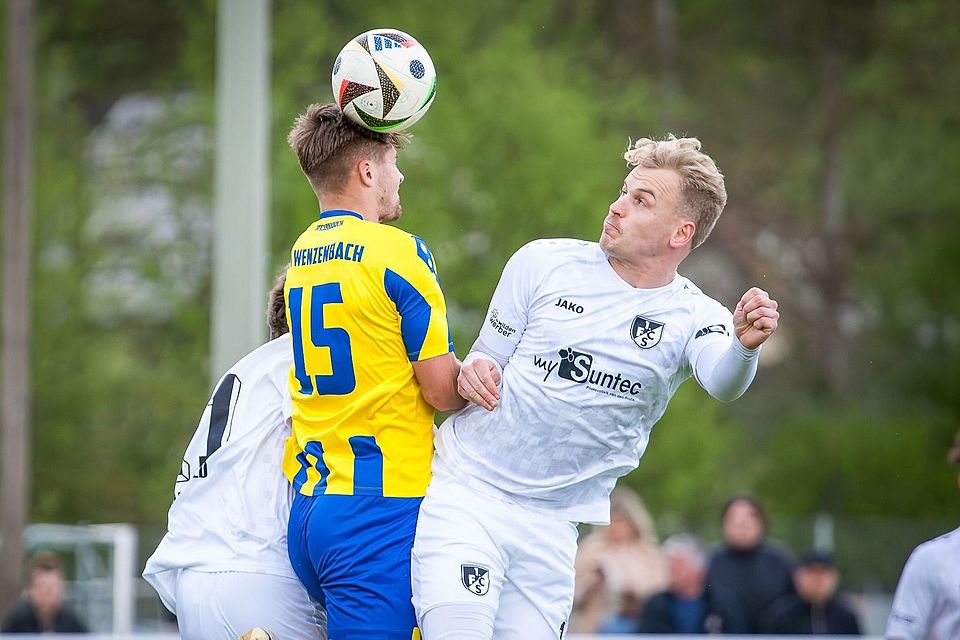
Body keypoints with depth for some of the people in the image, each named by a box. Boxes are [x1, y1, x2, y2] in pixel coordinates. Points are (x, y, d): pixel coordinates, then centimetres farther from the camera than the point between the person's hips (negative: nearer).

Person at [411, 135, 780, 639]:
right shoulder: (544, 262, 1)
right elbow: (488, 360, 9)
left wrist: (745, 345, -46)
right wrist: (474, 372, -15)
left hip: (551, 528, 2)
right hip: (464, 492, -1)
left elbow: (723, 382, -24)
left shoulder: (693, 318, -2)